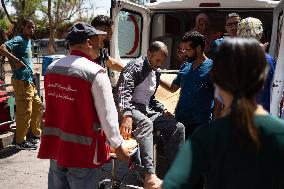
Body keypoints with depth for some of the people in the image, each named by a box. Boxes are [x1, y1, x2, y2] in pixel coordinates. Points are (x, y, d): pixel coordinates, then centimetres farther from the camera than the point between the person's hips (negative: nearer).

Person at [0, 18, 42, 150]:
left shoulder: (28, 41, 17)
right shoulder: (18, 40, -11)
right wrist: (16, 60, -29)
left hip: (29, 81, 10)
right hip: (21, 81, -10)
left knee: (38, 107, 18)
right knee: (24, 111, -5)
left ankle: (36, 134, 31)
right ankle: (20, 141, 5)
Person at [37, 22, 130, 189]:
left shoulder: (52, 68, 2)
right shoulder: (95, 73, -18)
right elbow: (107, 114, -14)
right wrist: (118, 144, -1)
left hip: (55, 147, 6)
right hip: (82, 151, -6)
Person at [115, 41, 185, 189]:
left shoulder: (156, 73, 18)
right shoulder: (135, 66, -9)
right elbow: (123, 92, -24)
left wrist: (163, 111, 9)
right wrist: (127, 116, -38)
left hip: (146, 110, 8)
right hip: (129, 109, -8)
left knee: (177, 127, -4)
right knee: (145, 123, -39)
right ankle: (149, 176, -47)